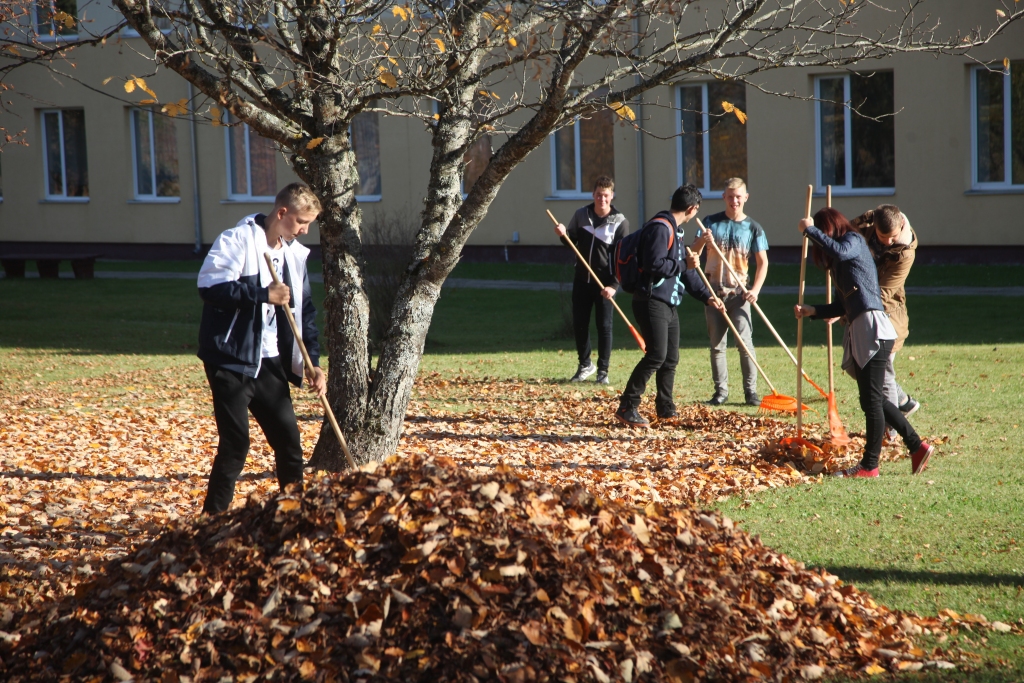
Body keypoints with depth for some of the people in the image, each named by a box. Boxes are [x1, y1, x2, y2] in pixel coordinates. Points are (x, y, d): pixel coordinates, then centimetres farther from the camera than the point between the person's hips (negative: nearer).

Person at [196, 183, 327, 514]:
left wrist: (311, 362, 5)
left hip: (269, 362, 7)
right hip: (231, 359, -7)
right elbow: (210, 287, -22)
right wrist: (264, 294, -22)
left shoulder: (295, 254, 12)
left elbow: (304, 312, 15)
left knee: (289, 439, 8)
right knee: (235, 443, -9)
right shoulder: (238, 240, -10)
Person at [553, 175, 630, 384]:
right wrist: (563, 234, -10)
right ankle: (585, 365, 25)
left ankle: (603, 371, 9)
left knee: (604, 326, 0)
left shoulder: (620, 222, -7)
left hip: (604, 282, -4)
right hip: (582, 279, 4)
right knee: (579, 324, 8)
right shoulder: (581, 215, 4)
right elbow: (572, 242, 13)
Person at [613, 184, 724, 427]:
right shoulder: (660, 228, -13)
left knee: (671, 358, 13)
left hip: (669, 305, 10)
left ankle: (665, 408, 24)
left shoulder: (676, 231, 20)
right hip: (652, 302, -10)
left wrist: (706, 297, 22)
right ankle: (627, 407, -13)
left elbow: (686, 270, 25)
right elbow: (654, 264, -23)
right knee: (656, 355, -15)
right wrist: (684, 264, -14)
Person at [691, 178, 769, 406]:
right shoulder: (711, 223, 4)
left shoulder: (753, 228, 2)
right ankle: (721, 390, 12)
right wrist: (702, 241, -21)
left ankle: (751, 390, -4)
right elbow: (693, 254, 1)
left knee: (745, 340, -11)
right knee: (717, 343, 5)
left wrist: (755, 289, -10)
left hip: (739, 291, -2)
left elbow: (763, 262, 3)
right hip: (713, 290, 2)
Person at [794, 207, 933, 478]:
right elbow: (841, 306, 22)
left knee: (871, 400, -6)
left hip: (873, 329, -10)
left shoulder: (854, 240, 0)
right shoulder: (839, 263, 24)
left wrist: (810, 230, -15)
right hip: (857, 333, 10)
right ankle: (917, 447, 18)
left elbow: (840, 251, -25)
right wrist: (811, 311, 10)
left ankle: (870, 466, -2)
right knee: (874, 400, 12)